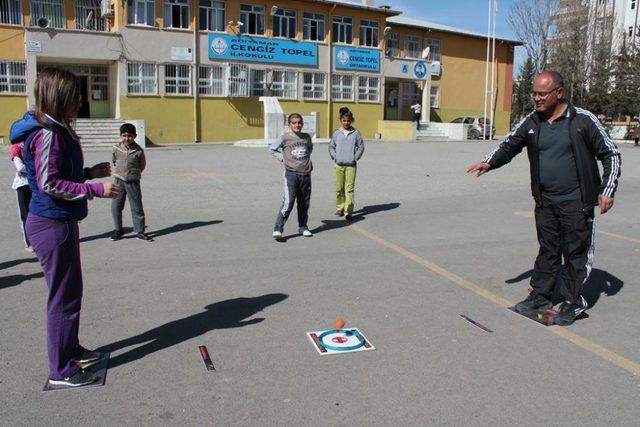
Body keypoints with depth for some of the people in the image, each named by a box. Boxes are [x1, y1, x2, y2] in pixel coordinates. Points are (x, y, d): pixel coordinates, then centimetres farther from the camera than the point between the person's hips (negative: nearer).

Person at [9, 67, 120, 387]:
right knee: (64, 295, -1)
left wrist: (89, 173, 8)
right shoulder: (48, 134, -19)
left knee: (70, 291, 20)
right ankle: (61, 370, 12)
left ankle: (70, 349, 37)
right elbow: (49, 184, -23)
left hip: (60, 222, 10)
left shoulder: (56, 131, 12)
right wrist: (96, 190, -21)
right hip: (52, 225, -10)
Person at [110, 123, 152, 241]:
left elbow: (142, 165, 8)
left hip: (133, 181, -2)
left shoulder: (139, 151, -7)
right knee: (115, 206, 4)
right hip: (119, 180, 2)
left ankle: (139, 231, 14)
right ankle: (118, 230, 19)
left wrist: (134, 173, 6)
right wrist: (120, 171, 12)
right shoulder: (117, 148, -1)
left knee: (137, 207, 3)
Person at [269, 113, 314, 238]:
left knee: (304, 203, 10)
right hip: (291, 173, -4)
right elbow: (272, 148, 11)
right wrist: (282, 158, 2)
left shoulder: (307, 137, 9)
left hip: (306, 174, 4)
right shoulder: (285, 138, -2)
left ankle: (303, 227, 24)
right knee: (288, 203, -13)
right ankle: (278, 229, -9)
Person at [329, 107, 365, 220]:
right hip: (339, 165, 2)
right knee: (339, 189, 7)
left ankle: (348, 211, -8)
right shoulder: (336, 133, 6)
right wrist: (334, 157, 1)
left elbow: (361, 147, 6)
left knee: (350, 189, -7)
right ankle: (339, 208, 20)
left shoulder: (356, 133, 2)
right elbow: (331, 147, 14)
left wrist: (355, 158, -2)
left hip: (351, 165, -2)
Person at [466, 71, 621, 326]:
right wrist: (489, 163, -8)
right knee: (547, 250, 14)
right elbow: (509, 146, 12)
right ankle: (540, 297, 25)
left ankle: (574, 302, 17)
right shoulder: (532, 122, 3)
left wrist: (607, 191, -7)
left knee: (576, 252, 4)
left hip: (576, 202, -4)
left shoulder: (583, 120, -8)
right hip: (545, 202, 4)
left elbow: (611, 154, -1)